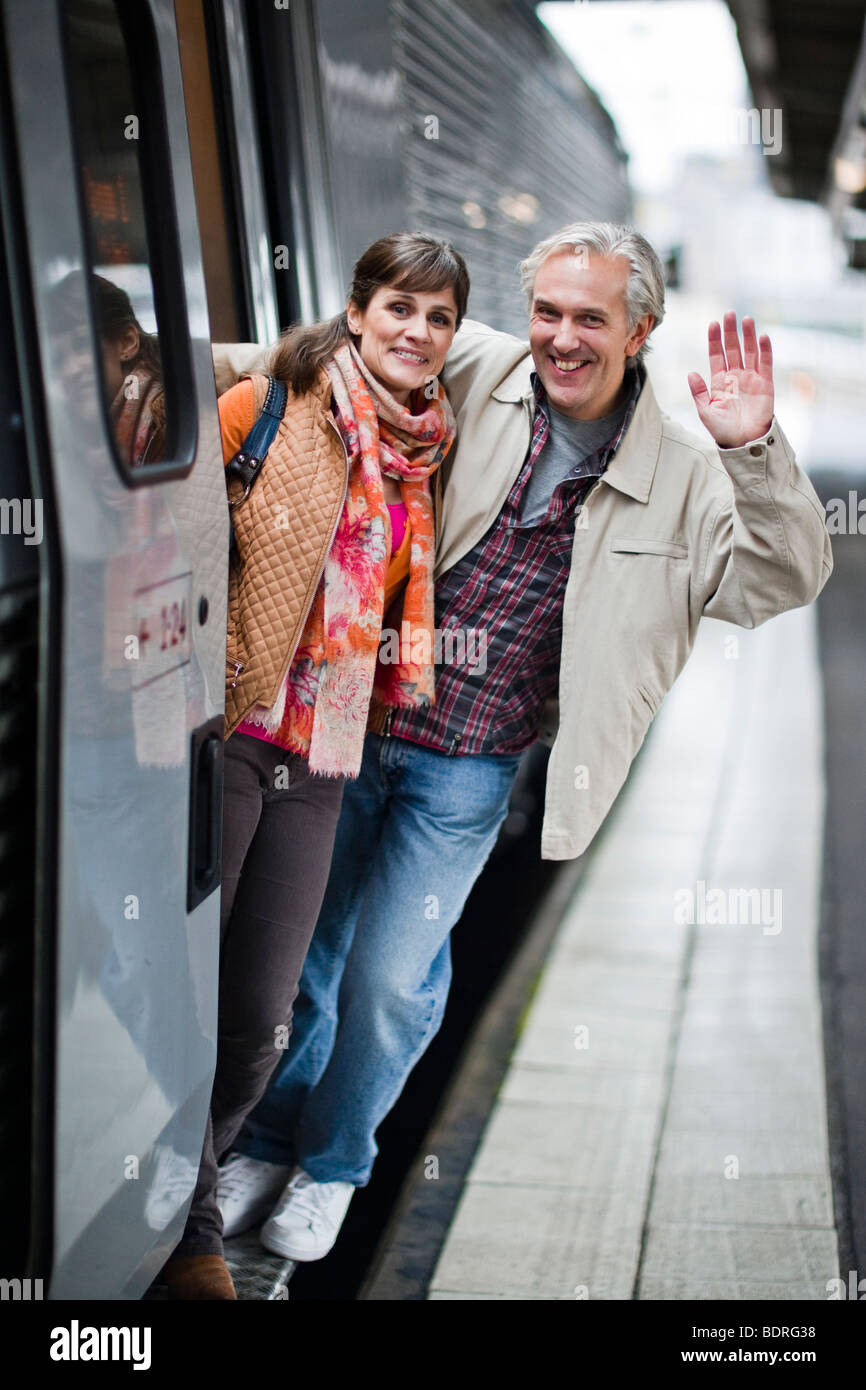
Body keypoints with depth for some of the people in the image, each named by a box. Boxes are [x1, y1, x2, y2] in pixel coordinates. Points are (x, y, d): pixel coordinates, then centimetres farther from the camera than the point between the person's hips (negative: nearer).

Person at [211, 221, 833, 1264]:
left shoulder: (677, 481, -4)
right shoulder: (475, 374, -5)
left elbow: (787, 579, -8)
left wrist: (754, 452, -22)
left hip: (466, 774, -1)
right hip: (348, 719, 1)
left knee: (389, 977, 3)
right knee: (299, 950, 12)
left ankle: (334, 1162, 31)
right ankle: (267, 1143, 36)